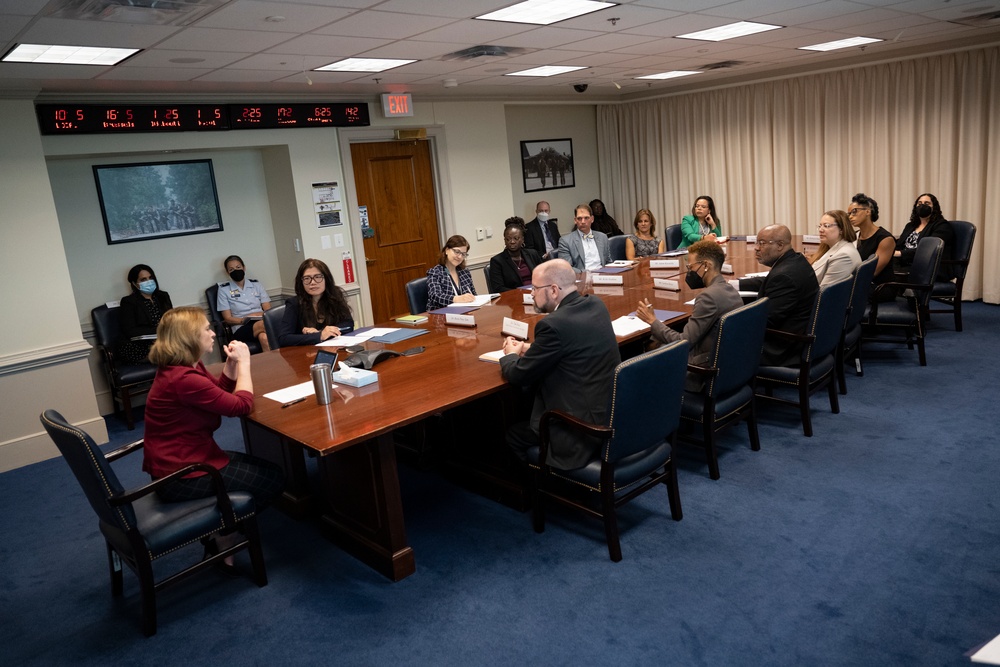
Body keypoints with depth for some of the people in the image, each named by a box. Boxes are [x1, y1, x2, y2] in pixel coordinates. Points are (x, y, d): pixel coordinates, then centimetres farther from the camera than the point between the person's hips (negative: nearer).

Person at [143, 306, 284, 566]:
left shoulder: (182, 368, 4)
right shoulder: (183, 379, -28)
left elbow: (221, 390, 15)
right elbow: (242, 405, -21)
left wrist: (232, 362, -2)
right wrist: (243, 361, -10)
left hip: (176, 461, 10)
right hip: (182, 477, -10)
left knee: (261, 465, 19)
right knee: (272, 477, 4)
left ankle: (222, 534, 21)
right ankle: (225, 542, 17)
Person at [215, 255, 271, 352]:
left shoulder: (256, 285, 18)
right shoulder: (224, 290, 10)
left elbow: (268, 310, 12)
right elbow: (228, 318, 6)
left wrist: (262, 316, -12)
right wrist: (244, 320, -15)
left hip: (261, 322, 2)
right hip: (241, 329, -2)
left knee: (263, 337, -39)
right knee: (263, 325, -38)